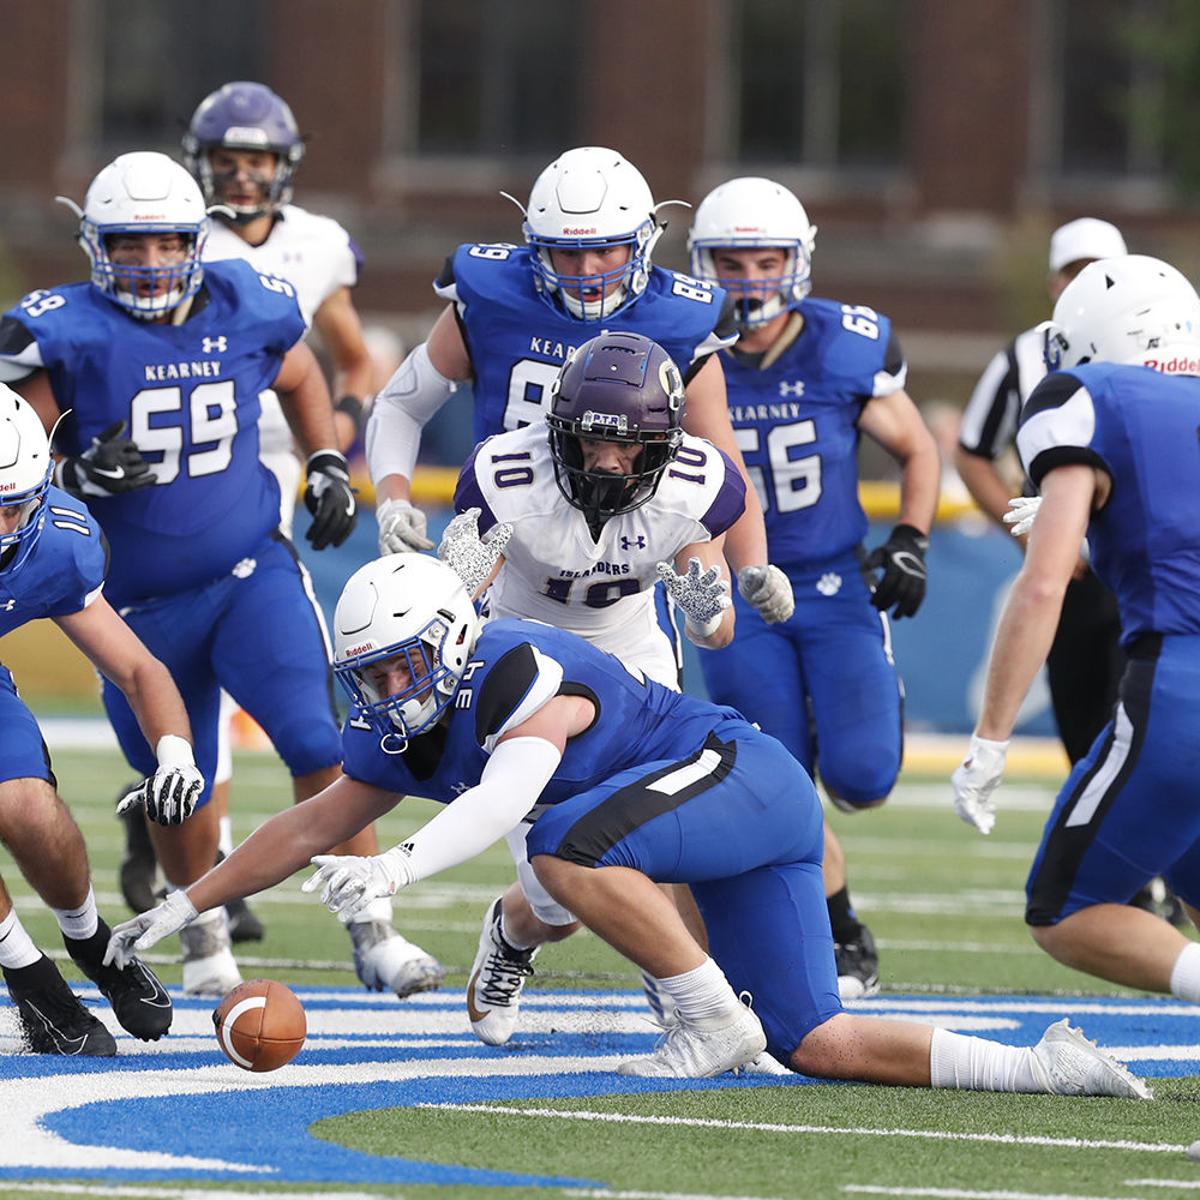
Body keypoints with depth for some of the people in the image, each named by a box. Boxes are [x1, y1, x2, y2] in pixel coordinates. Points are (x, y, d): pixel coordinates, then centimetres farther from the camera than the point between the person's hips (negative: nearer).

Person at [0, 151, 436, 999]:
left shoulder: (246, 311, -3)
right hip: (141, 603, 0)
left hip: (252, 578, 0)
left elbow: (301, 379, 20)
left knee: (320, 746, -17)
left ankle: (373, 935, -9)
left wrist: (329, 469, 8)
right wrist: (81, 475, -28)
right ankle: (205, 937, 38)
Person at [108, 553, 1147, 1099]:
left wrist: (397, 868, -49)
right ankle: (1043, 1068, -3)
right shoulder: (403, 735, 7)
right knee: (816, 1048, -1)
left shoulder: (517, 673, -20)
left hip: (743, 774, -9)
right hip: (754, 833, 9)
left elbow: (504, 800, -37)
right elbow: (310, 830, 17)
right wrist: (186, 906, 15)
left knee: (571, 844, -32)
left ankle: (716, 1022, -21)